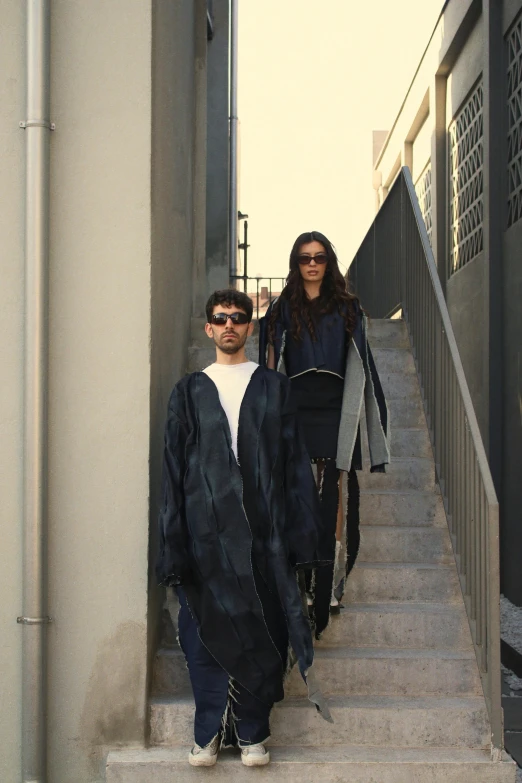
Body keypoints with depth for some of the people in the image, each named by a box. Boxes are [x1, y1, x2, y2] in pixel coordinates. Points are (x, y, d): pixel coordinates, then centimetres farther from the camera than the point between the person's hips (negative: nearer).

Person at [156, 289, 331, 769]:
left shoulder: (274, 388, 11)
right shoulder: (190, 392, 11)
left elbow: (296, 465, 8)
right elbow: (173, 472, 8)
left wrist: (300, 535, 0)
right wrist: (173, 545, 0)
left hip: (264, 531, 0)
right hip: (207, 531, 0)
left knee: (263, 631, 2)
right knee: (207, 629, -1)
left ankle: (253, 733, 12)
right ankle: (209, 733, 9)